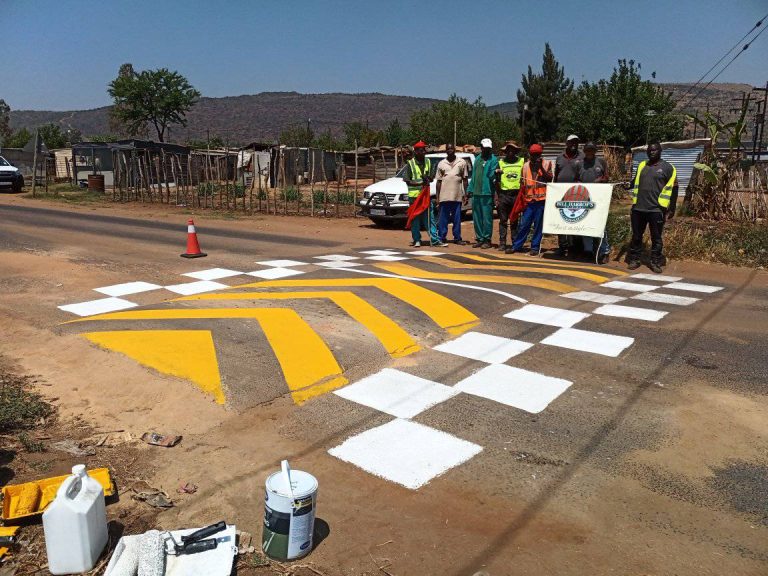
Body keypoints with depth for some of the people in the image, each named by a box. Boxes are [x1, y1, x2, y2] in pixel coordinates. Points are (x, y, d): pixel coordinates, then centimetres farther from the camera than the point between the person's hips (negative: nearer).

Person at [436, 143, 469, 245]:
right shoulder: (441, 163, 7)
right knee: (443, 218, 2)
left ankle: (457, 238, 12)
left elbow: (465, 179, 7)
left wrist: (465, 194, 1)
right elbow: (439, 181, 7)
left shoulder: (461, 162, 5)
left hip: (457, 195, 0)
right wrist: (437, 196, 2)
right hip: (444, 196, 0)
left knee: (457, 218, 5)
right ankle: (442, 238, 7)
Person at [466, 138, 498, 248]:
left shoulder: (493, 160, -2)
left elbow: (492, 175, -12)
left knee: (487, 217, -4)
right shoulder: (477, 159, 16)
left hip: (487, 193, -6)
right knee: (476, 218, 10)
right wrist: (470, 190, 14)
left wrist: (495, 173, -31)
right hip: (476, 193, 6)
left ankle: (487, 239, 3)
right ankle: (479, 239, 19)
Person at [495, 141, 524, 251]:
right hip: (503, 194, 0)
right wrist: (497, 196, 2)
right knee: (503, 220, 2)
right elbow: (497, 181, 10)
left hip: (516, 194, 0)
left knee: (514, 221, 4)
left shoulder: (522, 161, 9)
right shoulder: (500, 162, 10)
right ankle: (502, 243, 5)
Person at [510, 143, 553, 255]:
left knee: (538, 225, 2)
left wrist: (541, 167, -15)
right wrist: (522, 198, 9)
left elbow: (550, 178, -5)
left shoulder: (546, 163, 5)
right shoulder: (526, 165, 13)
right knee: (524, 224, 2)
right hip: (529, 199, 2)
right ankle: (516, 246, 9)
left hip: (541, 199, -2)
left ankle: (535, 247, 9)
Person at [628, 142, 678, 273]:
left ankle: (655, 262, 10)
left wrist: (671, 209, -4)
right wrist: (634, 204, 13)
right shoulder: (642, 165, 15)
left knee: (656, 238, 3)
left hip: (656, 209, -4)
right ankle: (634, 260, 18)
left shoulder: (668, 168, 2)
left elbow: (673, 189, 1)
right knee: (636, 236, 9)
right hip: (638, 208, 4)